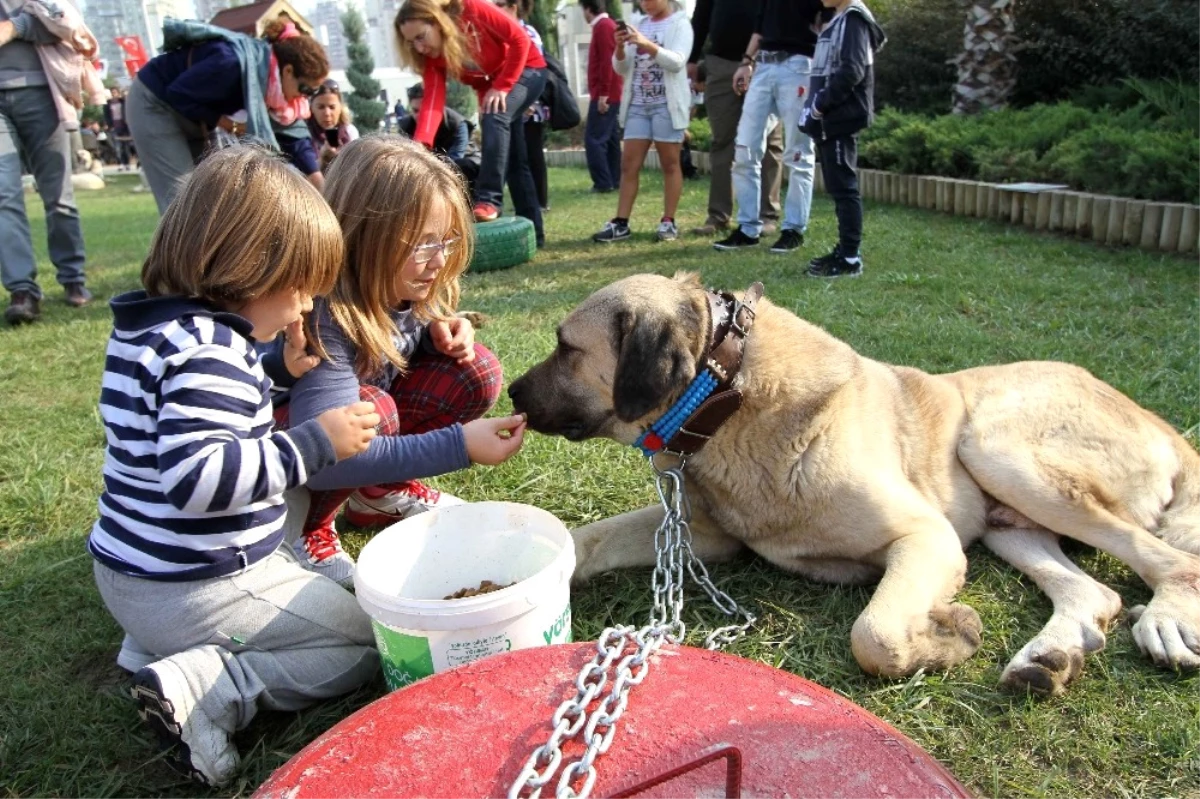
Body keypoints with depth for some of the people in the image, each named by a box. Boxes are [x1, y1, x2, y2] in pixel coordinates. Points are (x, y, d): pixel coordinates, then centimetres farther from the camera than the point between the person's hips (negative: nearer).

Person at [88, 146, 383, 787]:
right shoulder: (207, 350, -26)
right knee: (362, 643, 1)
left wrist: (278, 370, 5)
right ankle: (202, 689, -11)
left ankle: (157, 646, 15)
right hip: (194, 588, -9)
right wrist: (316, 443, -29)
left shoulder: (150, 325, 5)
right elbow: (197, 476, -35)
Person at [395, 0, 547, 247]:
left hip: (527, 70, -6)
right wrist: (421, 143, -41)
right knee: (513, 161, 6)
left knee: (495, 116, -33)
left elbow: (520, 39, -25)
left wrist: (502, 86, -25)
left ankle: (488, 200, -34)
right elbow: (433, 100, -25)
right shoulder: (432, 58, -13)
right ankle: (532, 230, 13)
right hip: (489, 87, 6)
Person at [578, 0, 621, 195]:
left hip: (604, 95, -10)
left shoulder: (602, 27, -11)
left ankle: (603, 183, -12)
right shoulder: (608, 25, 19)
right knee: (610, 138, 10)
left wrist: (603, 93, -23)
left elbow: (606, 62, -20)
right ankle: (614, 180, 12)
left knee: (594, 139, -11)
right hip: (611, 94, 10)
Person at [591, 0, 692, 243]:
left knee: (670, 163, 1)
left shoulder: (679, 23, 2)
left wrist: (646, 44, -24)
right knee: (628, 164, 0)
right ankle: (620, 223, 0)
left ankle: (668, 222, 5)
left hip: (667, 104, -5)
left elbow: (677, 61, -14)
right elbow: (621, 69, 12)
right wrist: (620, 47, -7)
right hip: (638, 104, 5)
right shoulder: (639, 25, 17)